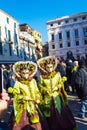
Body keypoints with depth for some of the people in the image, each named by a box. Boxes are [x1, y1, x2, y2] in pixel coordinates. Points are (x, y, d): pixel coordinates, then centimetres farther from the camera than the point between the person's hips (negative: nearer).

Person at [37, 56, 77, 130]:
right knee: (51, 117, 8)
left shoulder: (57, 74, 1)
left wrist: (57, 87, -13)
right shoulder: (41, 77, -4)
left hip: (57, 97, 1)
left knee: (62, 113, 2)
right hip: (47, 99, -1)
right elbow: (40, 87, 0)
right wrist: (45, 90, -16)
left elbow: (61, 83, 5)